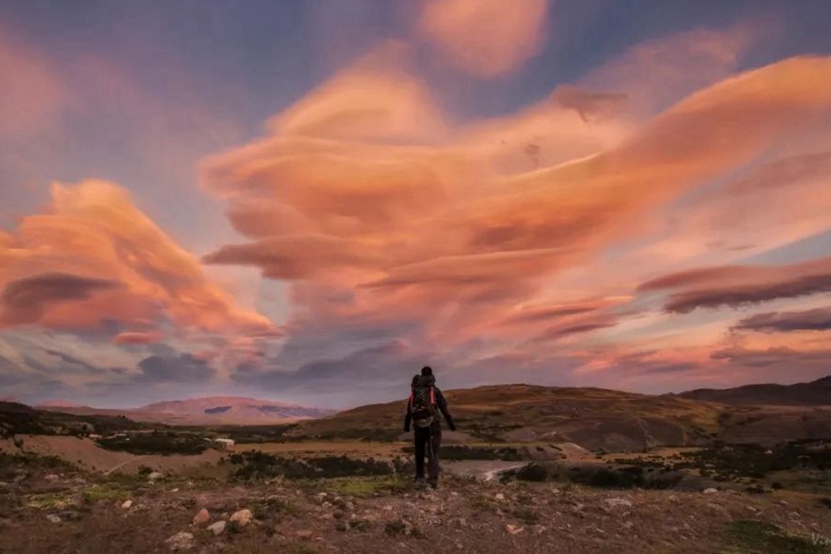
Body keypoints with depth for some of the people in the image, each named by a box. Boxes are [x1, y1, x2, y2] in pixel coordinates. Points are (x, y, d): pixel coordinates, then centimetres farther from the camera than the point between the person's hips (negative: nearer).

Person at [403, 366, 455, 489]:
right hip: (432, 423, -3)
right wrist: (451, 423, 2)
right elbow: (444, 408, -1)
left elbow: (408, 410, 17)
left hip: (418, 424, 3)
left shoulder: (414, 391, 15)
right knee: (433, 452, 0)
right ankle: (433, 478, -12)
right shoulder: (434, 390, 4)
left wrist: (406, 425, 22)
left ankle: (419, 479, 10)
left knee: (419, 453, 13)